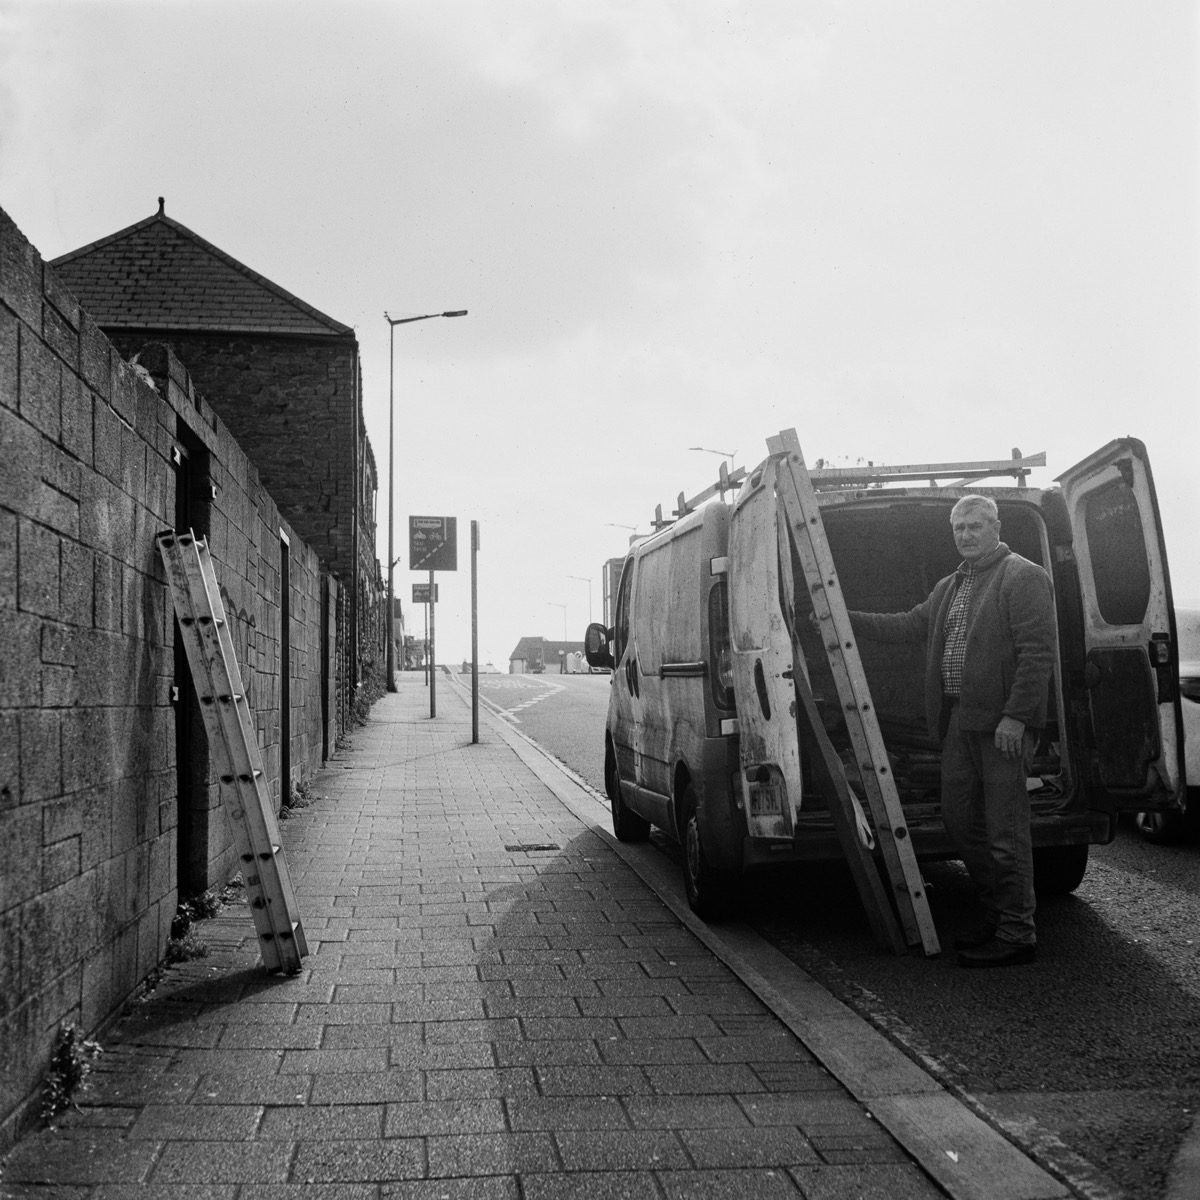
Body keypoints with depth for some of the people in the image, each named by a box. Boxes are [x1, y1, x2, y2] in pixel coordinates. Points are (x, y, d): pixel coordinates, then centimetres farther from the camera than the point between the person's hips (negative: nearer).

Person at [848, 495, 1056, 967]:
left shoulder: (1024, 577, -7)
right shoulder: (950, 587, 20)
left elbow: (1037, 652, -14)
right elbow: (910, 625, 22)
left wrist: (1015, 716, -19)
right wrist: (847, 620, 15)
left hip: (1001, 724, -9)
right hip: (958, 720, 9)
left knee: (1005, 831, -4)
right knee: (960, 820, 13)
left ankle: (1017, 935, 4)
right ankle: (996, 917, 26)